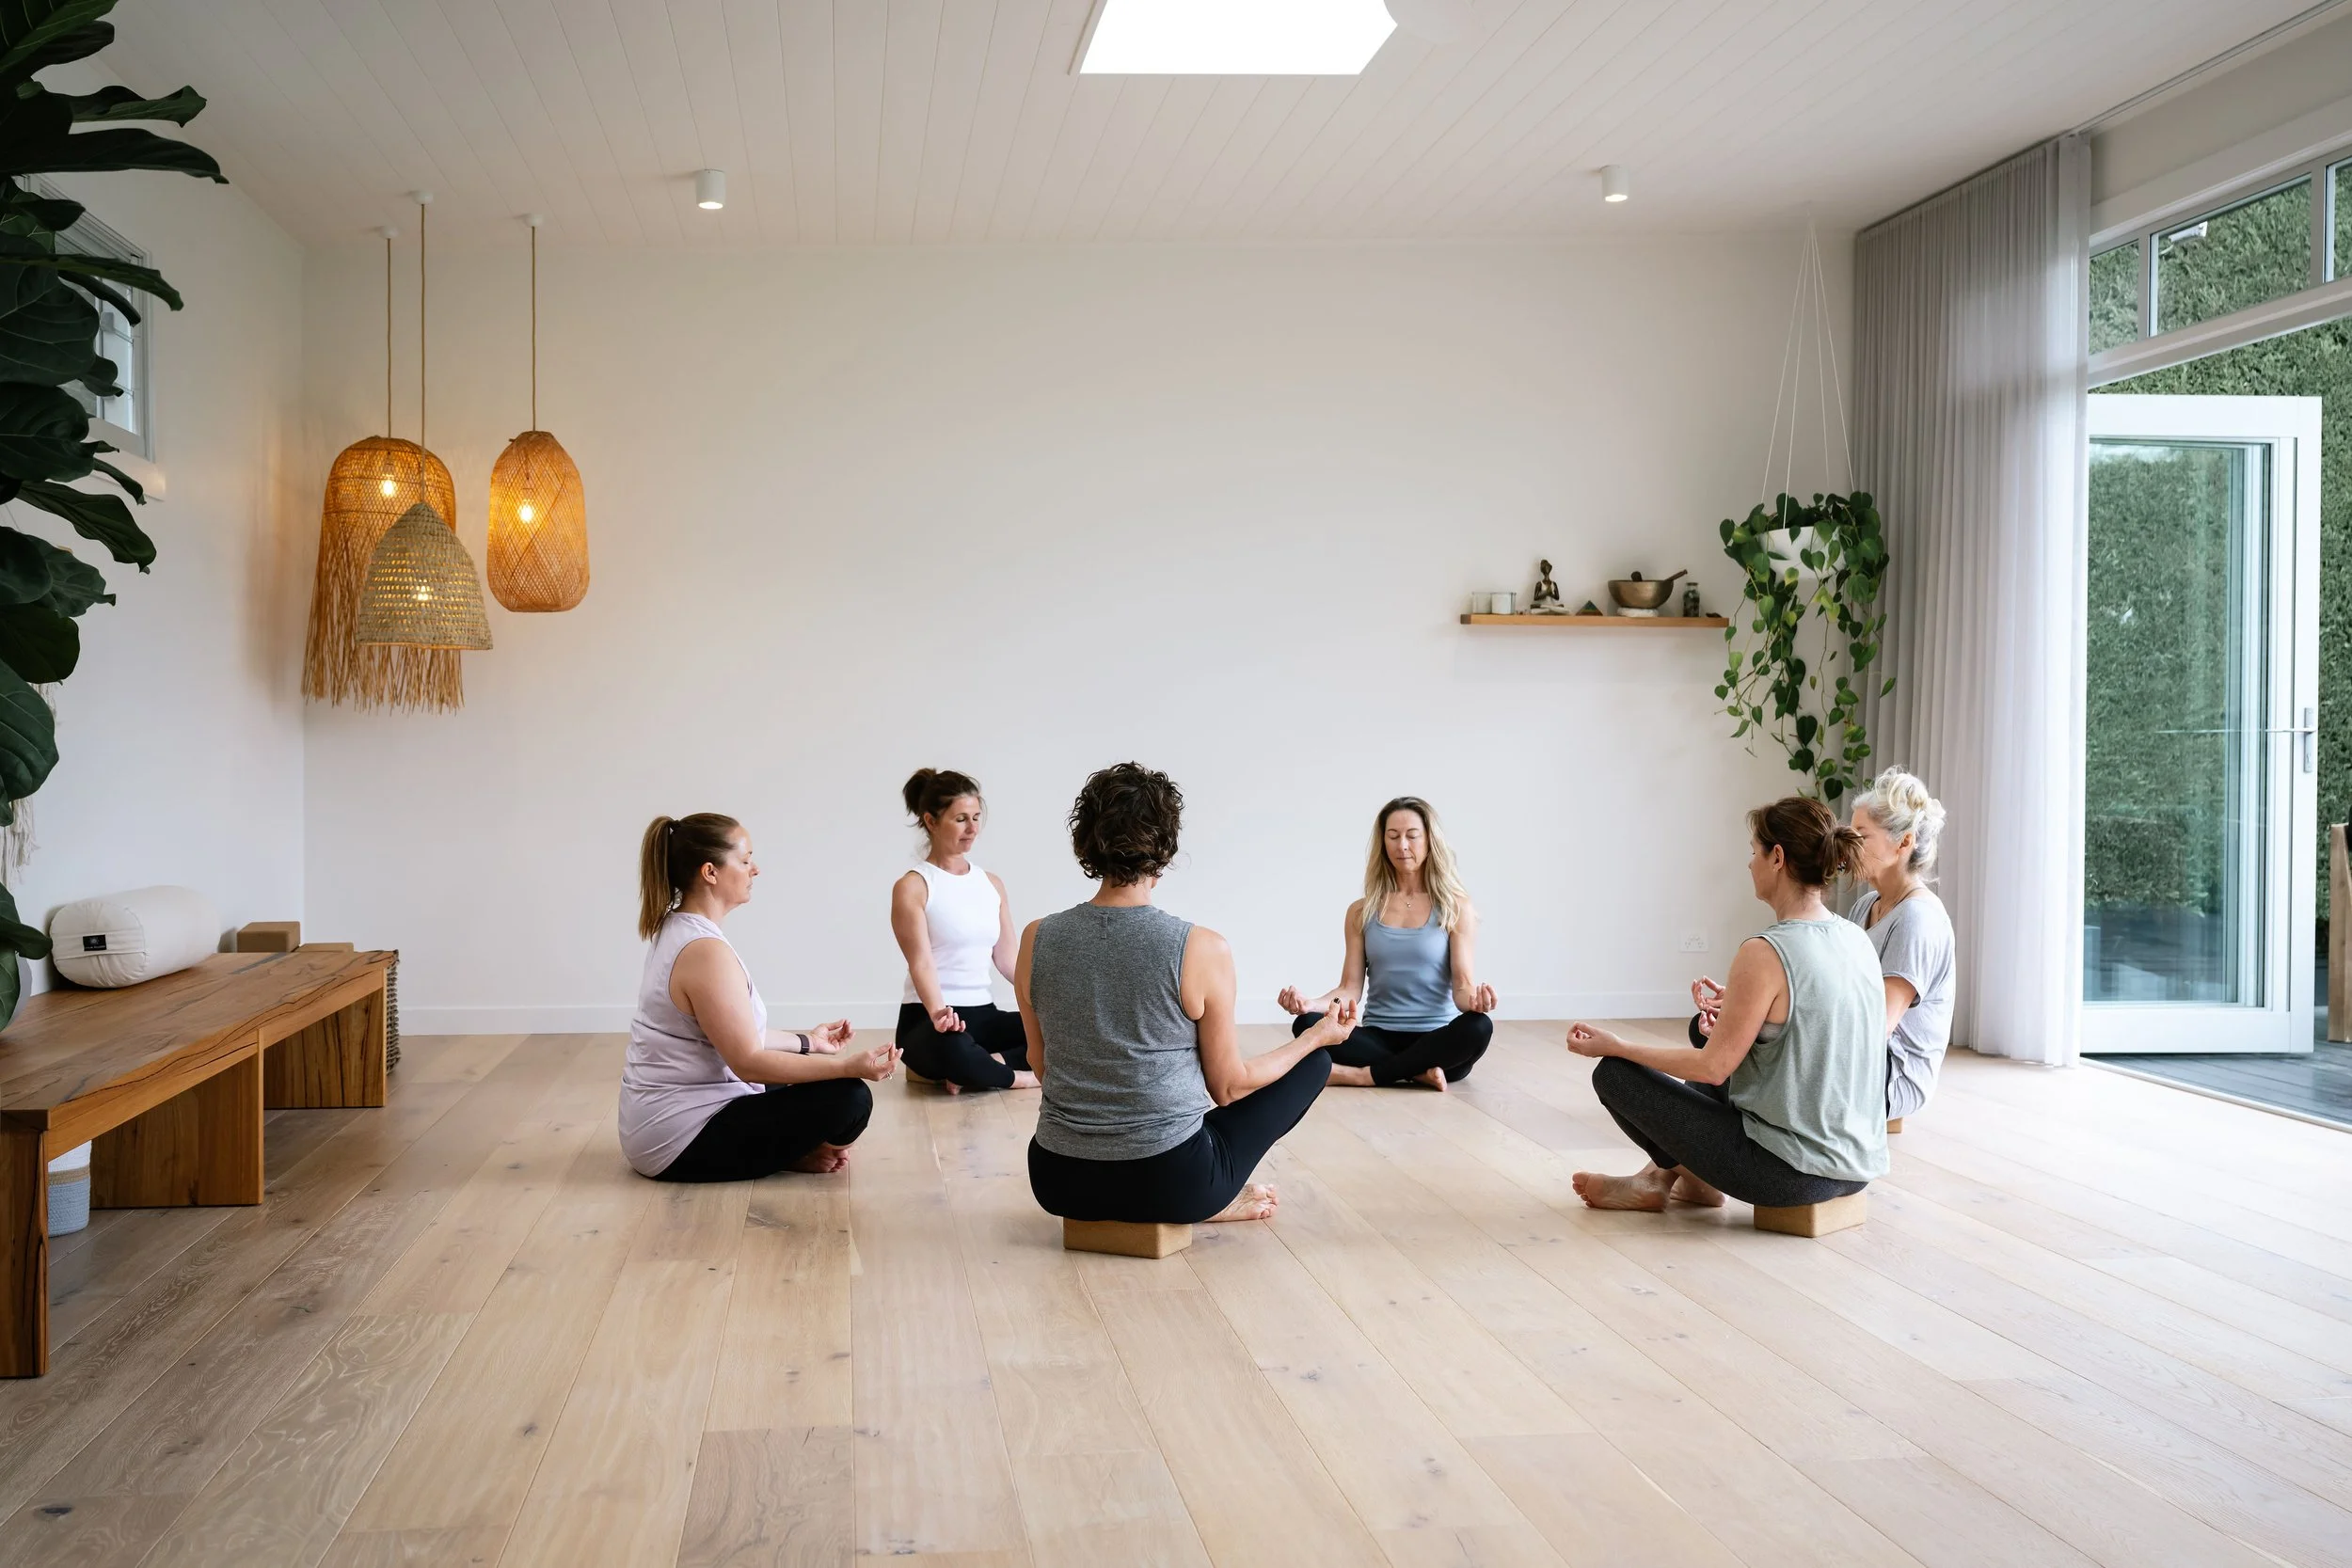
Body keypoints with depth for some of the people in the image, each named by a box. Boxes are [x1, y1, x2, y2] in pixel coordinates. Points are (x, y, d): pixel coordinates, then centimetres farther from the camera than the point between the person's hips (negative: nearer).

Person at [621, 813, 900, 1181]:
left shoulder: (677, 931, 9)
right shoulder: (706, 952, -23)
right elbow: (749, 1062, -24)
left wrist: (808, 1041, 25)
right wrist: (848, 1065, -27)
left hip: (661, 1124, 11)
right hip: (681, 1143, -11)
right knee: (849, 1098, -17)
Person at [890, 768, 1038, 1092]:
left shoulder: (991, 883, 13)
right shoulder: (912, 887, -5)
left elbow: (1007, 958, 11)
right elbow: (921, 962, -17)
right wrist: (938, 1012, -35)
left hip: (984, 1015, 6)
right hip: (928, 1019, -6)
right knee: (952, 1048, -42)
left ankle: (973, 1070, -16)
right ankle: (1022, 1076, -15)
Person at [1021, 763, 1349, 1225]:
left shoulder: (1036, 940, -7)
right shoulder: (1202, 949, -17)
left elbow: (1043, 1067, 7)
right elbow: (1228, 1087, -4)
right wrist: (1319, 1035, 10)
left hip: (1059, 1181, 4)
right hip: (1169, 1183, -3)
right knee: (1314, 1062, 18)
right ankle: (1213, 1203, 15)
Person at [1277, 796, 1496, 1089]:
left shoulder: (1456, 908, 3)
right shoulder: (1362, 912, 9)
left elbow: (1463, 985, -5)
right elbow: (1350, 988, 4)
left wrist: (1474, 1000, -30)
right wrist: (1310, 1003, -18)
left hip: (1437, 1041, -1)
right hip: (1378, 1039, 1)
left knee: (1478, 1027, -35)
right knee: (1307, 1024, -26)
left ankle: (1366, 1075, -24)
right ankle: (1418, 1072, -24)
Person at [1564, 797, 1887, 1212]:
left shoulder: (1765, 954, -22)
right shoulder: (1856, 940, 2)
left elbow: (1712, 1067, -16)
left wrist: (1615, 1046, -6)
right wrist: (1739, 1010, 25)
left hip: (1790, 1172, -8)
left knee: (1614, 1074, 5)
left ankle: (1669, 1172, 28)